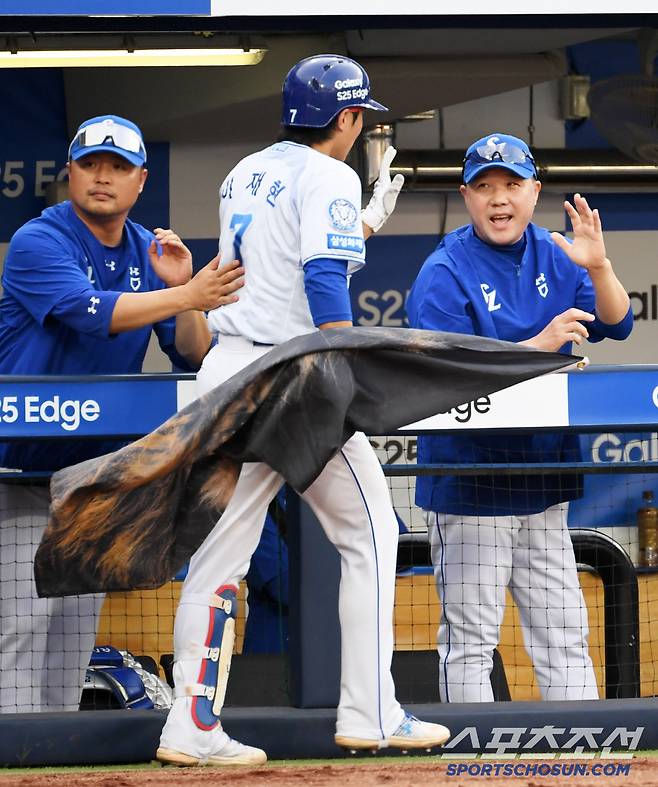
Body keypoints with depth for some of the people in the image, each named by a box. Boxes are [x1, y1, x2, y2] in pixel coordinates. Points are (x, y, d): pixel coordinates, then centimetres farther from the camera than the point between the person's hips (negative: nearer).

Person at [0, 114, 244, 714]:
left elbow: (194, 355, 1)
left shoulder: (151, 253, 6)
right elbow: (92, 312, -31)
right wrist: (186, 295, -40)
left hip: (96, 461, 7)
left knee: (80, 617, 8)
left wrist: (181, 287, -17)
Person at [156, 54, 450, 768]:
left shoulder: (243, 175, 17)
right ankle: (369, 715, 4)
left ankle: (193, 727, -2)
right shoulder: (328, 178, -7)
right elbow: (324, 283, -20)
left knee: (218, 550, 5)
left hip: (224, 369, 7)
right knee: (369, 533, 6)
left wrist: (364, 225, 34)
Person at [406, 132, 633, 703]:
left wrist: (597, 267, -16)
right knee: (470, 640, -3)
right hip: (471, 484, -6)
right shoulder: (444, 275, -11)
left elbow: (616, 325, 3)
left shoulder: (553, 255, 7)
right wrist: (540, 345, -25)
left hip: (543, 484, 6)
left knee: (565, 635, 10)